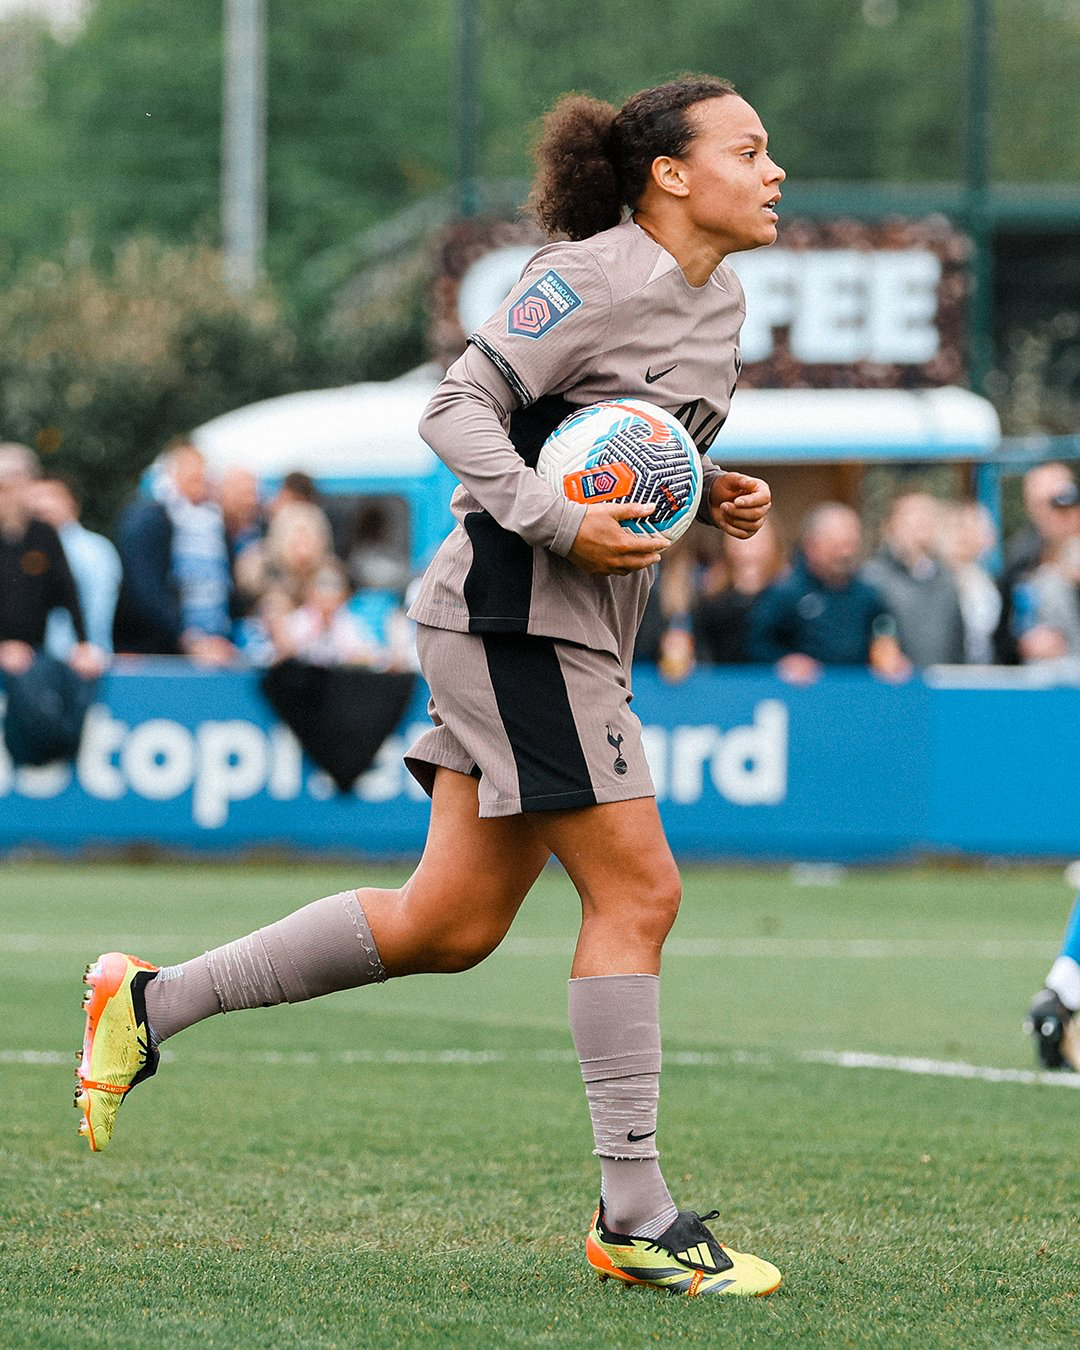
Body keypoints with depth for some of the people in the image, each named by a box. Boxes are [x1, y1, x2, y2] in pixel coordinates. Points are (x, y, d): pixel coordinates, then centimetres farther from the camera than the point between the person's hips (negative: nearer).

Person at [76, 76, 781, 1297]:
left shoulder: (718, 300, 14)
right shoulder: (591, 278, -14)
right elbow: (458, 412, -17)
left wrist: (711, 497, 7)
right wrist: (560, 524, -26)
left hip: (577, 632, 10)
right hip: (515, 614, -10)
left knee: (449, 924, 9)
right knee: (635, 888, -11)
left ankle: (151, 1002, 19)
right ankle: (634, 1219, -6)